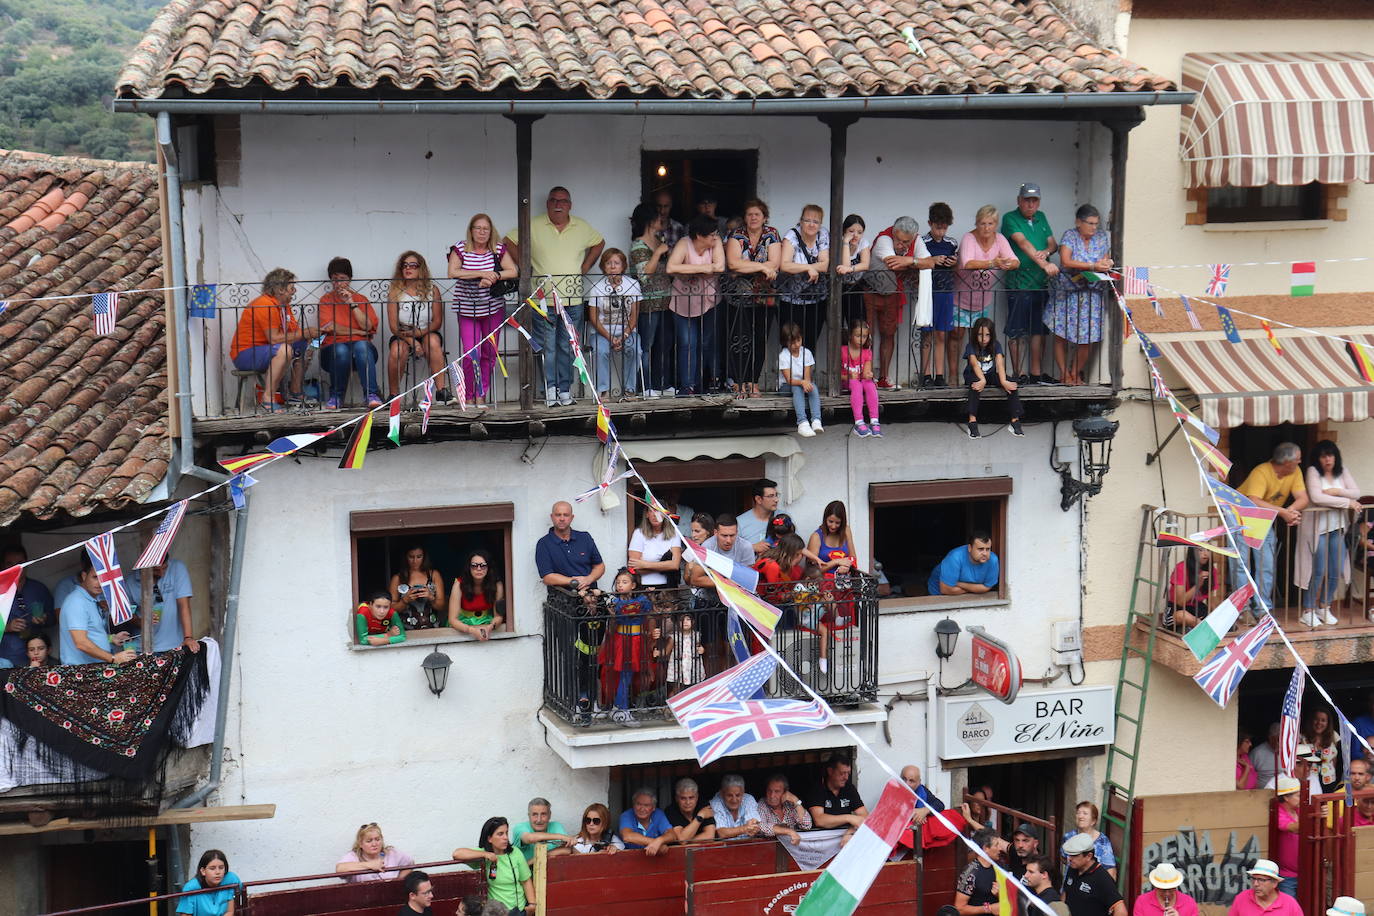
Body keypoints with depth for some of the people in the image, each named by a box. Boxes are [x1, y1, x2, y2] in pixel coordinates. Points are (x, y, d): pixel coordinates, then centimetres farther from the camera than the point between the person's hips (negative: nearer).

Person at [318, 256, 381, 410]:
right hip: (333, 349, -1)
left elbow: (368, 326, 0)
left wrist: (352, 303, -7)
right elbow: (330, 327, -3)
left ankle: (372, 395, -40)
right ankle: (336, 396, -19)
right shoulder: (326, 300, 13)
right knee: (341, 350, -37)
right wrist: (358, 332, -4)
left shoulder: (361, 299, 16)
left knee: (362, 346, -35)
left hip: (360, 348, 1)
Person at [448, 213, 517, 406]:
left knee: (489, 354, 7)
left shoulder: (499, 250, 2)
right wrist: (482, 274, -22)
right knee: (470, 354, -10)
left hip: (493, 309, 2)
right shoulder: (460, 249, -3)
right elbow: (452, 272, -19)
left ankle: (482, 394, 19)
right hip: (467, 309, -2)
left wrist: (493, 277, -22)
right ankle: (468, 396, 3)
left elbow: (513, 272, -7)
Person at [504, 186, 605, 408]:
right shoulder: (533, 226, 1)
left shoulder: (582, 228, 10)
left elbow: (599, 243, 26)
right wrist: (525, 267, 0)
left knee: (567, 348, 5)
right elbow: (509, 242, 6)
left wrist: (585, 267, 14)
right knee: (547, 347, -4)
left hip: (573, 300, 3)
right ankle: (550, 389, 1)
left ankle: (565, 390, 11)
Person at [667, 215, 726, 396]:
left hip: (708, 302, 2)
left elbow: (720, 266, -21)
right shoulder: (684, 244, -17)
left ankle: (712, 380, 24)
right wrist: (702, 268, -30)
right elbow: (671, 268, -32)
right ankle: (687, 386, -2)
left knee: (707, 344, 10)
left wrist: (687, 269, -20)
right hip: (683, 304, -2)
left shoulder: (716, 242, -8)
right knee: (687, 344, -5)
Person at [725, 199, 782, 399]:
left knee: (759, 339, 3)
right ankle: (742, 383, -8)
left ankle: (754, 382, 9)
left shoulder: (772, 235, 4)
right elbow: (732, 263, -16)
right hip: (739, 297, -2)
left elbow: (775, 264, -9)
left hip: (764, 297, 2)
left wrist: (745, 267, -15)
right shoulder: (736, 236, 1)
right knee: (741, 338, -11)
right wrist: (761, 267, -17)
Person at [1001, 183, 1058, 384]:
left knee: (1039, 330, 10)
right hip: (1018, 284, -6)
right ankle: (1019, 374, 4)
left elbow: (1053, 244, 14)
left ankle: (1036, 372, 17)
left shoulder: (1041, 218, 15)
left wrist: (1046, 251, -11)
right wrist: (1044, 264, -32)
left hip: (1042, 283, 7)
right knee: (1016, 332, -2)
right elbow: (1023, 243, -20)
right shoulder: (1010, 219, -7)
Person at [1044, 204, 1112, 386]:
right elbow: (1066, 262, -18)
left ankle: (1076, 373, 12)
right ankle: (1064, 373, 8)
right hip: (1066, 292, -3)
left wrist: (1106, 263, -11)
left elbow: (1105, 260, 15)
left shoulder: (1103, 237, 10)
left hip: (1091, 295, 3)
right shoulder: (1070, 235, -5)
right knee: (1061, 334, -4)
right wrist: (1093, 266, -22)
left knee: (1088, 337, -5)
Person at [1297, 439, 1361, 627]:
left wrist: (1337, 492, -17)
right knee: (1318, 571, -6)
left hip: (1337, 527, 5)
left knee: (1336, 571, 5)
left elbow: (1356, 493, 1)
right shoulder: (1313, 471, -10)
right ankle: (1307, 611, 6)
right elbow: (1316, 497, -23)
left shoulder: (1342, 471, 7)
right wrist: (1347, 502, -19)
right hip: (1317, 527, -5)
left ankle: (1324, 607, 22)